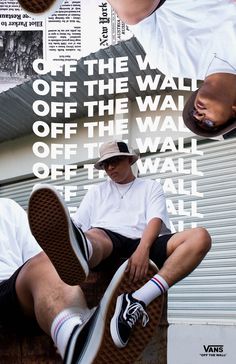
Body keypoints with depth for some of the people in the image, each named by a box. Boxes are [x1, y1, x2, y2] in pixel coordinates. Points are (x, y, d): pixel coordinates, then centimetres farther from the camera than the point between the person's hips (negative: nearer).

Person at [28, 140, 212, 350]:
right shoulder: (97, 191, 31)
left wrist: (142, 249, -19)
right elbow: (77, 224, 17)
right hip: (106, 239, 0)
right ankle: (78, 251, -78)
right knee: (93, 237, -36)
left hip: (142, 243, 0)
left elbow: (155, 220, 4)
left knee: (200, 237, -26)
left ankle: (138, 301, -44)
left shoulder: (151, 186, 24)